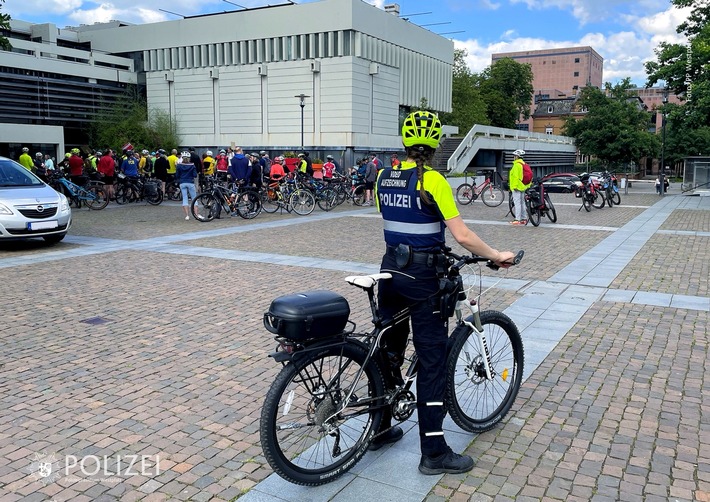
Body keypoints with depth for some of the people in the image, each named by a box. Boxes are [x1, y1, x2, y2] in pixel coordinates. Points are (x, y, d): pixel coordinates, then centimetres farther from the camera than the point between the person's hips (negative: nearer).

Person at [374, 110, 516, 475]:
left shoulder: (384, 178, 5)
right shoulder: (432, 180, -15)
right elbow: (462, 236, -18)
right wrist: (496, 256, -5)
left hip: (391, 269, 7)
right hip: (422, 276, -7)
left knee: (388, 350, 17)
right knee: (432, 361, 0)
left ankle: (380, 429, 30)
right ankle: (434, 452, 7)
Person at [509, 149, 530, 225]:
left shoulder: (517, 164, -14)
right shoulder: (524, 164, 15)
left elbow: (516, 176, -21)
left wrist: (515, 186, -20)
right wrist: (528, 185, 21)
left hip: (517, 187, -10)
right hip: (523, 186, 10)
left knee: (517, 203, -8)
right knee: (522, 203, 13)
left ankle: (517, 219, -8)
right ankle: (524, 219, 17)